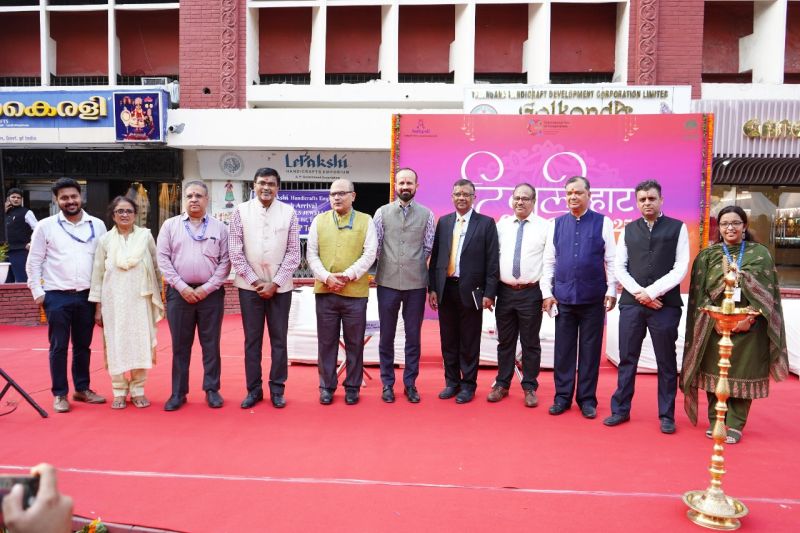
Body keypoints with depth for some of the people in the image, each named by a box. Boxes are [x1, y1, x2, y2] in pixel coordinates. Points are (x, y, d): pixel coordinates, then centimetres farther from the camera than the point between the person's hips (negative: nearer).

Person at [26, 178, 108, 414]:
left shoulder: (97, 225, 5)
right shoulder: (45, 226, 1)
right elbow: (33, 262, 3)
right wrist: (37, 292, -2)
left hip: (87, 296, 2)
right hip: (57, 296, -2)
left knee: (83, 346, 11)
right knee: (59, 347, 4)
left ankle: (82, 388, 24)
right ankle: (59, 394, 14)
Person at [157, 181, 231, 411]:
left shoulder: (219, 227, 4)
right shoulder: (170, 225, 6)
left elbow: (225, 262, 0)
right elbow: (163, 258, 1)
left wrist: (206, 289, -8)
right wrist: (182, 287, -8)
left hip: (211, 293, 0)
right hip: (179, 292, 1)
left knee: (211, 344, 5)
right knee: (180, 345, 7)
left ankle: (212, 390, 16)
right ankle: (178, 393, 16)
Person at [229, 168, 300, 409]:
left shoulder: (289, 212, 0)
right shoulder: (241, 211, 0)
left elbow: (294, 252, -1)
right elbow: (235, 251, -2)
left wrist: (275, 283, -7)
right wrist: (255, 281, -7)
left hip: (280, 287, 0)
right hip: (249, 286, 0)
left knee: (279, 340, 6)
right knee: (252, 339, 7)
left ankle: (277, 389, 18)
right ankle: (253, 389, 19)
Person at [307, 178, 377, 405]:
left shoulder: (366, 221, 4)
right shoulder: (319, 220, 8)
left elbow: (369, 254, -4)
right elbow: (311, 254, 4)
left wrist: (348, 275, -14)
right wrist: (326, 277, -11)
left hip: (356, 292, -1)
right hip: (325, 291, 2)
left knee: (354, 343, 7)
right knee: (326, 342, 8)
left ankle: (352, 387, 20)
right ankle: (327, 387, 21)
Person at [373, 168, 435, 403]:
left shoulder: (426, 214, 2)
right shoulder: (382, 212, 2)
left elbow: (429, 249, 5)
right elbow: (375, 247, 4)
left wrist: (417, 267, 6)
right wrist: (383, 268, 5)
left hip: (416, 284, 0)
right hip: (387, 283, 0)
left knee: (414, 337, 9)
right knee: (386, 336, 9)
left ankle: (410, 383, 22)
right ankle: (387, 383, 22)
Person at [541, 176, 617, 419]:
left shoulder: (603, 223, 0)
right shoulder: (556, 224, 6)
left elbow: (611, 261, 0)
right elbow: (549, 262, 7)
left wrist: (611, 291, -5)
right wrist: (547, 293, 2)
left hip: (593, 299, -2)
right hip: (563, 298, 2)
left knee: (590, 351, 7)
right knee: (563, 350, 8)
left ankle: (587, 399, 19)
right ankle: (562, 397, 20)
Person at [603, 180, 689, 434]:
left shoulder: (678, 228, 4)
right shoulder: (628, 230, 11)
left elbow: (680, 268, -3)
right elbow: (619, 267, 6)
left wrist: (652, 292, -11)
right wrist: (639, 293, -8)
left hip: (665, 304, -2)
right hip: (631, 303, 2)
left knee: (666, 362, 7)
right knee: (627, 359, 7)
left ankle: (666, 415, 18)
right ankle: (621, 409, 18)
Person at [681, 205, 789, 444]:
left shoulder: (760, 254, 5)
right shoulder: (707, 255, 7)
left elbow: (766, 292, -1)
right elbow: (699, 293, 2)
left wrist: (749, 319, -13)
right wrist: (716, 319, -10)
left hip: (749, 326, -1)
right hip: (714, 326, 1)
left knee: (742, 374, 3)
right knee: (715, 373, 5)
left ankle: (735, 425, 12)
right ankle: (715, 421, 17)